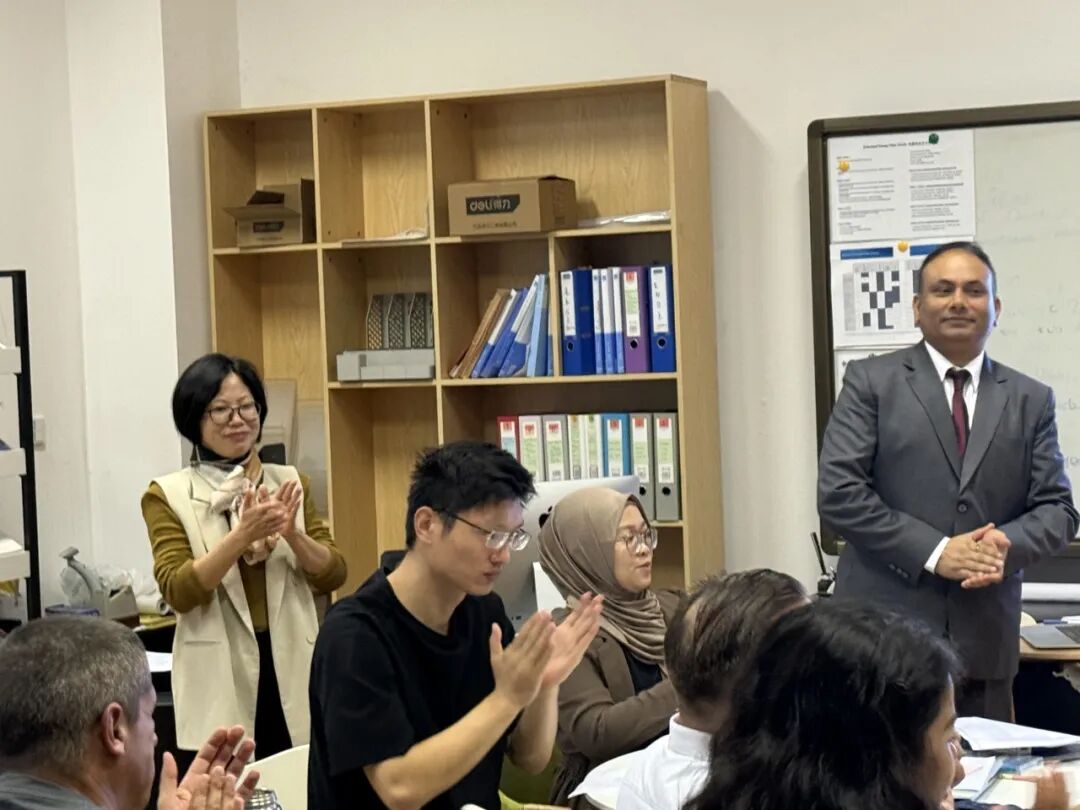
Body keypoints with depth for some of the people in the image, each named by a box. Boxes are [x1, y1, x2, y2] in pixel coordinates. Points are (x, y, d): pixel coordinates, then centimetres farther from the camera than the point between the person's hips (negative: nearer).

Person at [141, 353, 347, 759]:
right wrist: (243, 534, -22)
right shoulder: (168, 495, -1)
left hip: (292, 668, 3)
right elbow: (178, 592, -11)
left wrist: (292, 534, -13)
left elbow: (333, 576, 6)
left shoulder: (290, 482, 9)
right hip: (220, 676, -3)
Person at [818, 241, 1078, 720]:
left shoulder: (1031, 401, 11)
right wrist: (934, 551, -15)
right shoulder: (871, 382, 1)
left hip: (984, 643, 3)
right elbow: (838, 493, -7)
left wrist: (1006, 543, -14)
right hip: (883, 631, -3)